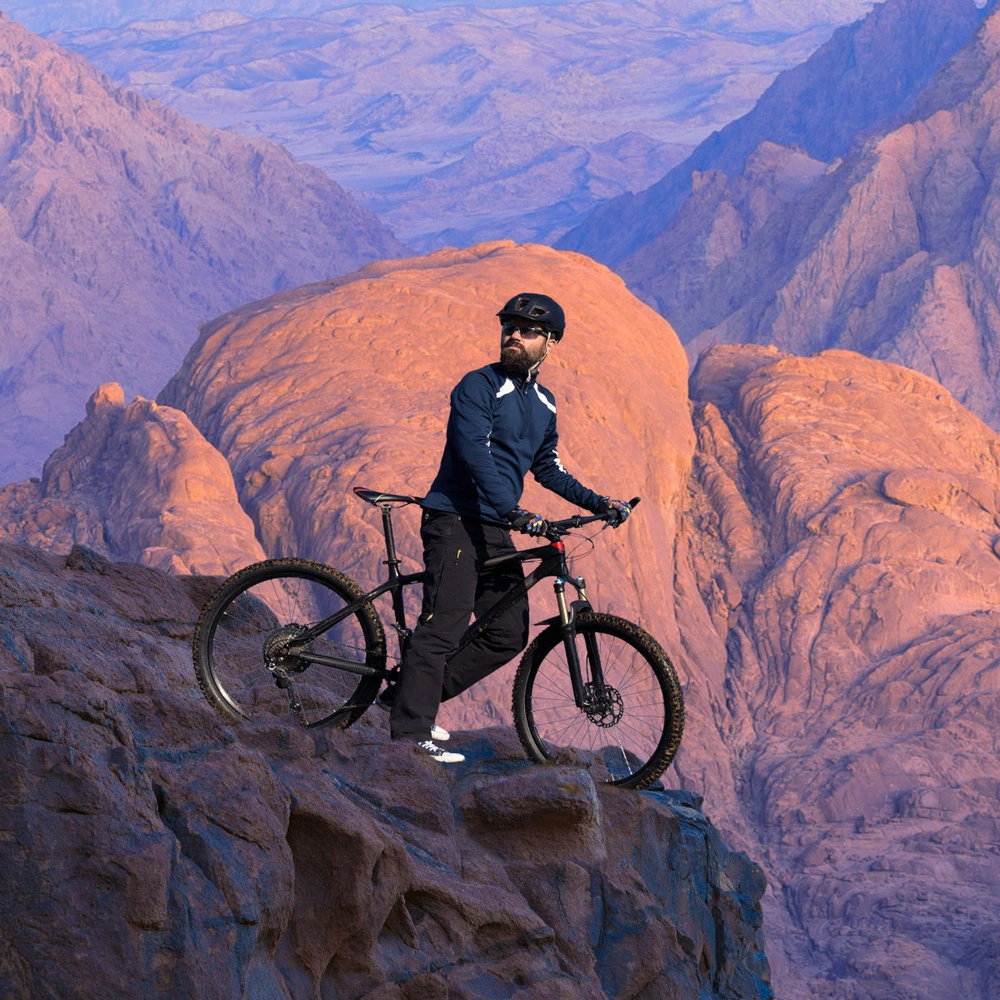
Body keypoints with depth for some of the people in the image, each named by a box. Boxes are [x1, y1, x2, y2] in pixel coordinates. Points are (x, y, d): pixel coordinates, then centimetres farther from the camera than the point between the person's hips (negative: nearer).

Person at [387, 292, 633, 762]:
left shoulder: (543, 403, 15)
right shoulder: (479, 386, -9)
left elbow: (547, 467, 25)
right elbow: (475, 452, -22)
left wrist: (597, 502, 14)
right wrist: (513, 512, -33)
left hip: (496, 530, 8)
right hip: (455, 519, -8)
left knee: (508, 636, 4)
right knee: (444, 626, -16)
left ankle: (410, 694, 11)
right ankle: (410, 733, -17)